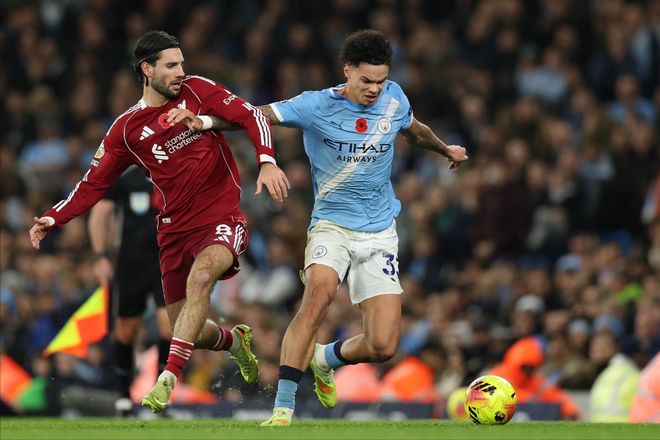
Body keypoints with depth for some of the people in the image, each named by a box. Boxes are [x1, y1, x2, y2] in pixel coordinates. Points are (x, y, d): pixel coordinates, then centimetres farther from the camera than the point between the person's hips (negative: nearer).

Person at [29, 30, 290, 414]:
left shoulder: (197, 91, 0)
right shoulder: (127, 129, 4)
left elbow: (250, 115, -6)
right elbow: (95, 183, 8)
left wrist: (267, 163, -23)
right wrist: (53, 219, -4)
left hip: (222, 220, -3)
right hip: (175, 230, 3)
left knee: (200, 276, -34)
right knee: (186, 329, 5)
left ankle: (169, 377, -35)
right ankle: (235, 340, 41)